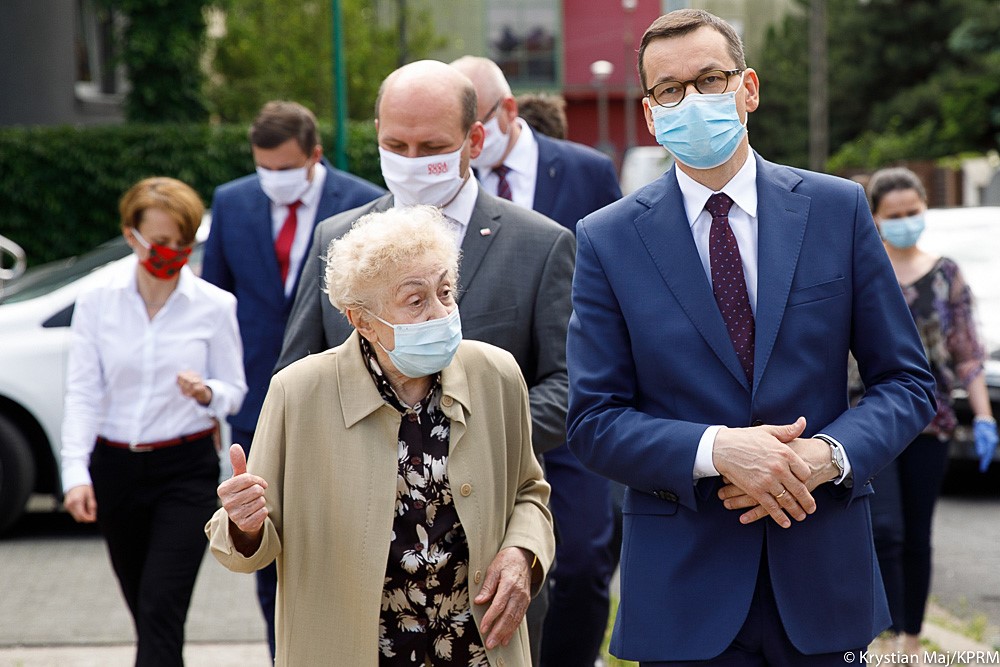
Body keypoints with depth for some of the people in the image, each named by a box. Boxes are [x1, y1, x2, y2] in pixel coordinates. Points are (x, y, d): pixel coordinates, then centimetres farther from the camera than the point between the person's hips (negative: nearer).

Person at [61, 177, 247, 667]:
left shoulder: (215, 306, -3)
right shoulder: (97, 302, 1)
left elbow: (235, 392, 4)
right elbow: (82, 393, -2)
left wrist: (207, 393, -20)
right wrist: (76, 472, -14)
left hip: (187, 468, -3)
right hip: (116, 469, 3)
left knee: (160, 609, -14)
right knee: (145, 611, 12)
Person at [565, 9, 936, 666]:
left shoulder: (839, 209, 2)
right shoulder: (608, 240, 0)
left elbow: (908, 382, 4)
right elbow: (594, 419, -3)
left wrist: (828, 454, -14)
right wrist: (715, 450, -18)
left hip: (822, 571, 1)